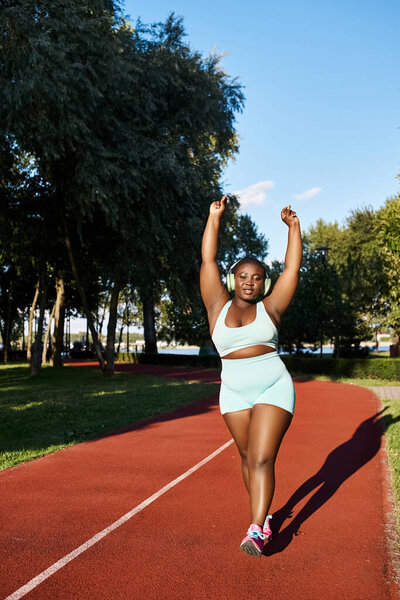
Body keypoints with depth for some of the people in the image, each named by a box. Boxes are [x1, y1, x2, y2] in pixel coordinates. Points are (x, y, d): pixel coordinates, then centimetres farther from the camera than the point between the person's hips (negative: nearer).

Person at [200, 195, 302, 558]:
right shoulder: (219, 307, 3)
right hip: (234, 393, 2)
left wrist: (293, 226, 5)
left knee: (262, 459, -11)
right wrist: (214, 218, 3)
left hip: (274, 389, -2)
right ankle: (263, 516, 29)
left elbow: (293, 267, 3)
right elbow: (208, 261, 1)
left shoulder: (270, 307, 2)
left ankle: (256, 530, -12)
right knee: (248, 458, 12)